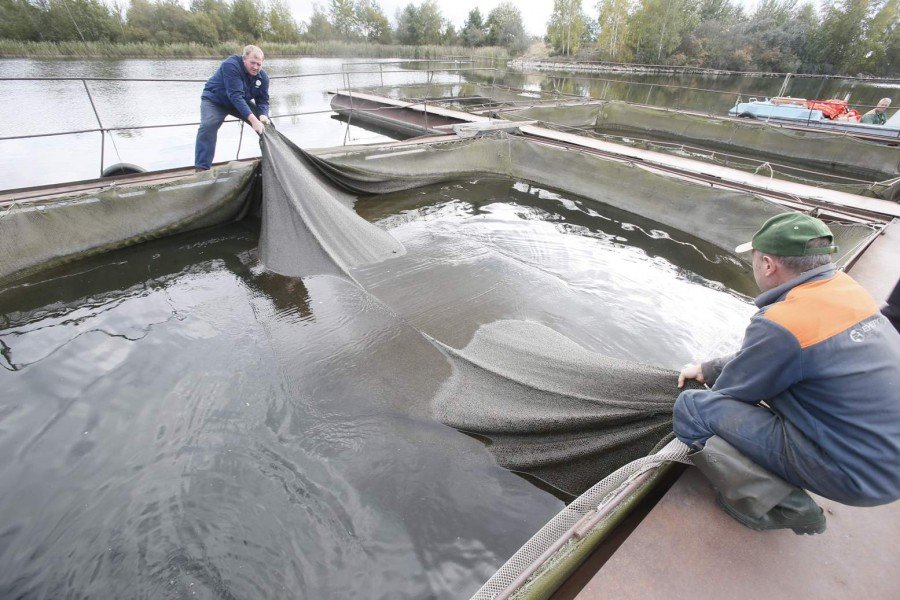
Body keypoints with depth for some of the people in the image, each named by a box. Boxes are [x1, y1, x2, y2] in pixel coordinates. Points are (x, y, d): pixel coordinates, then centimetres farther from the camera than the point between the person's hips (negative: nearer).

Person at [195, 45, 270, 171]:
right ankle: (202, 169, -27)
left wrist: (263, 115, -37)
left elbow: (263, 100, -12)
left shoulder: (262, 77, -13)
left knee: (264, 123, -7)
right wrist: (253, 120, -51)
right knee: (207, 126, -29)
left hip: (241, 102, 6)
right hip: (215, 100, -6)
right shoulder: (231, 65, -32)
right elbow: (235, 96, -41)